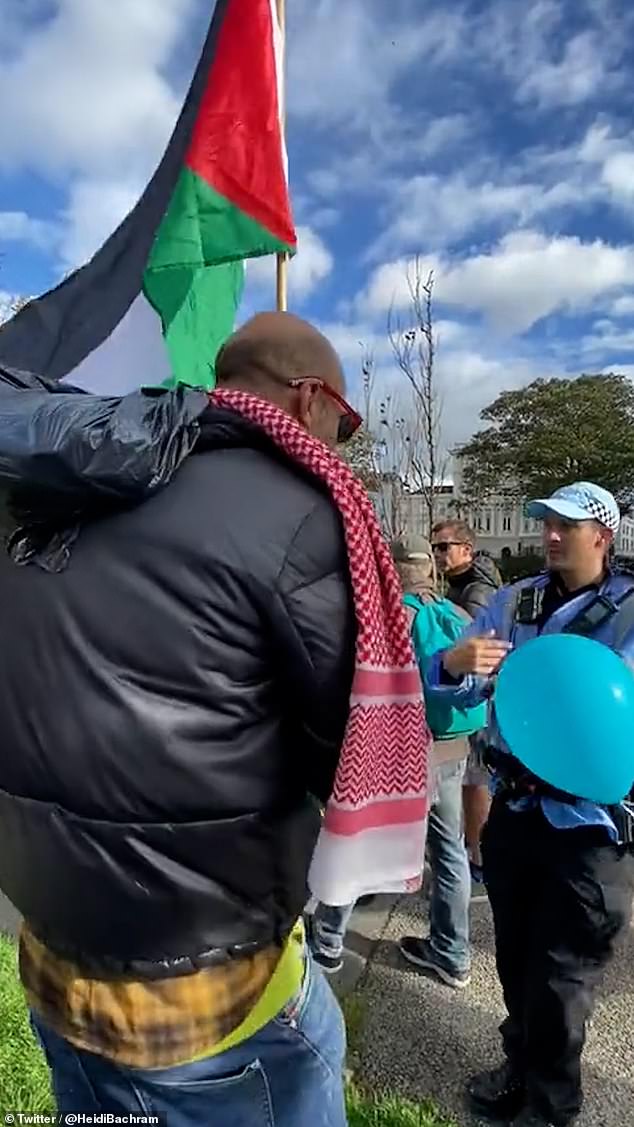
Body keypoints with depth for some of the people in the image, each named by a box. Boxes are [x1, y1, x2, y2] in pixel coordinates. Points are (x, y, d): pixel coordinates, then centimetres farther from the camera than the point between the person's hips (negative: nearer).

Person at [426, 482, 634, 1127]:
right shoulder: (513, 602, 1)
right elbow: (452, 693, 1)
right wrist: (453, 663, -22)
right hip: (514, 808, 4)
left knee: (560, 976, 13)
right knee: (514, 957, 22)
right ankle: (523, 1066, 48)